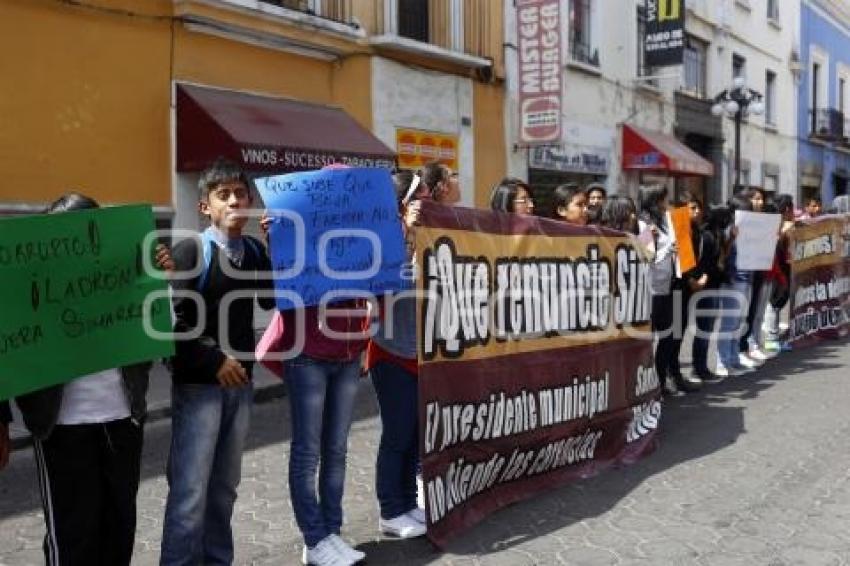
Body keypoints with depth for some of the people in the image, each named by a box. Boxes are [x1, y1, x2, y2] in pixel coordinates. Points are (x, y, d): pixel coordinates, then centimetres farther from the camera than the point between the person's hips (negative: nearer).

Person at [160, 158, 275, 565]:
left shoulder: (255, 250, 8)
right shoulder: (190, 251, -9)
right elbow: (172, 319, -15)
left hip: (239, 383, 6)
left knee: (224, 486, 15)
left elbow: (272, 300, 0)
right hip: (198, 384, -6)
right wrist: (213, 361, -15)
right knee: (190, 490, -5)